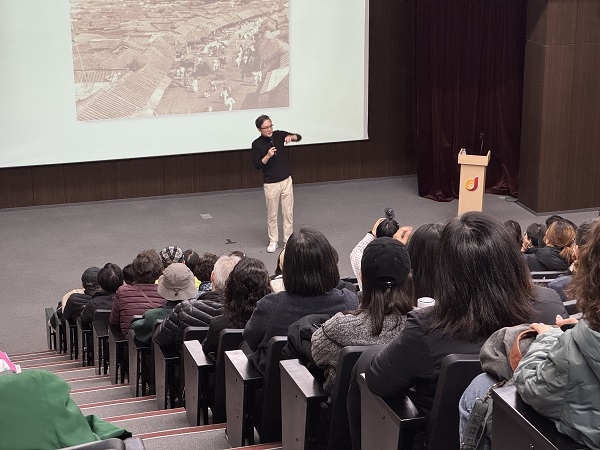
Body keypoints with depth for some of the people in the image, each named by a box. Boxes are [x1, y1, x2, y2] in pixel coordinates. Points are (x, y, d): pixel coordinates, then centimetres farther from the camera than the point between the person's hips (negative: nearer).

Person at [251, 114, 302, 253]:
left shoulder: (279, 135, -2)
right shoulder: (257, 144, -8)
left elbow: (299, 137, -5)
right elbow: (257, 165, -9)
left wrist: (291, 137, -27)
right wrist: (268, 156, -25)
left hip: (286, 181, 2)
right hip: (270, 184, -2)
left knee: (288, 213, 6)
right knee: (272, 214, 7)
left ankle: (288, 241, 15)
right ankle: (273, 241, 20)